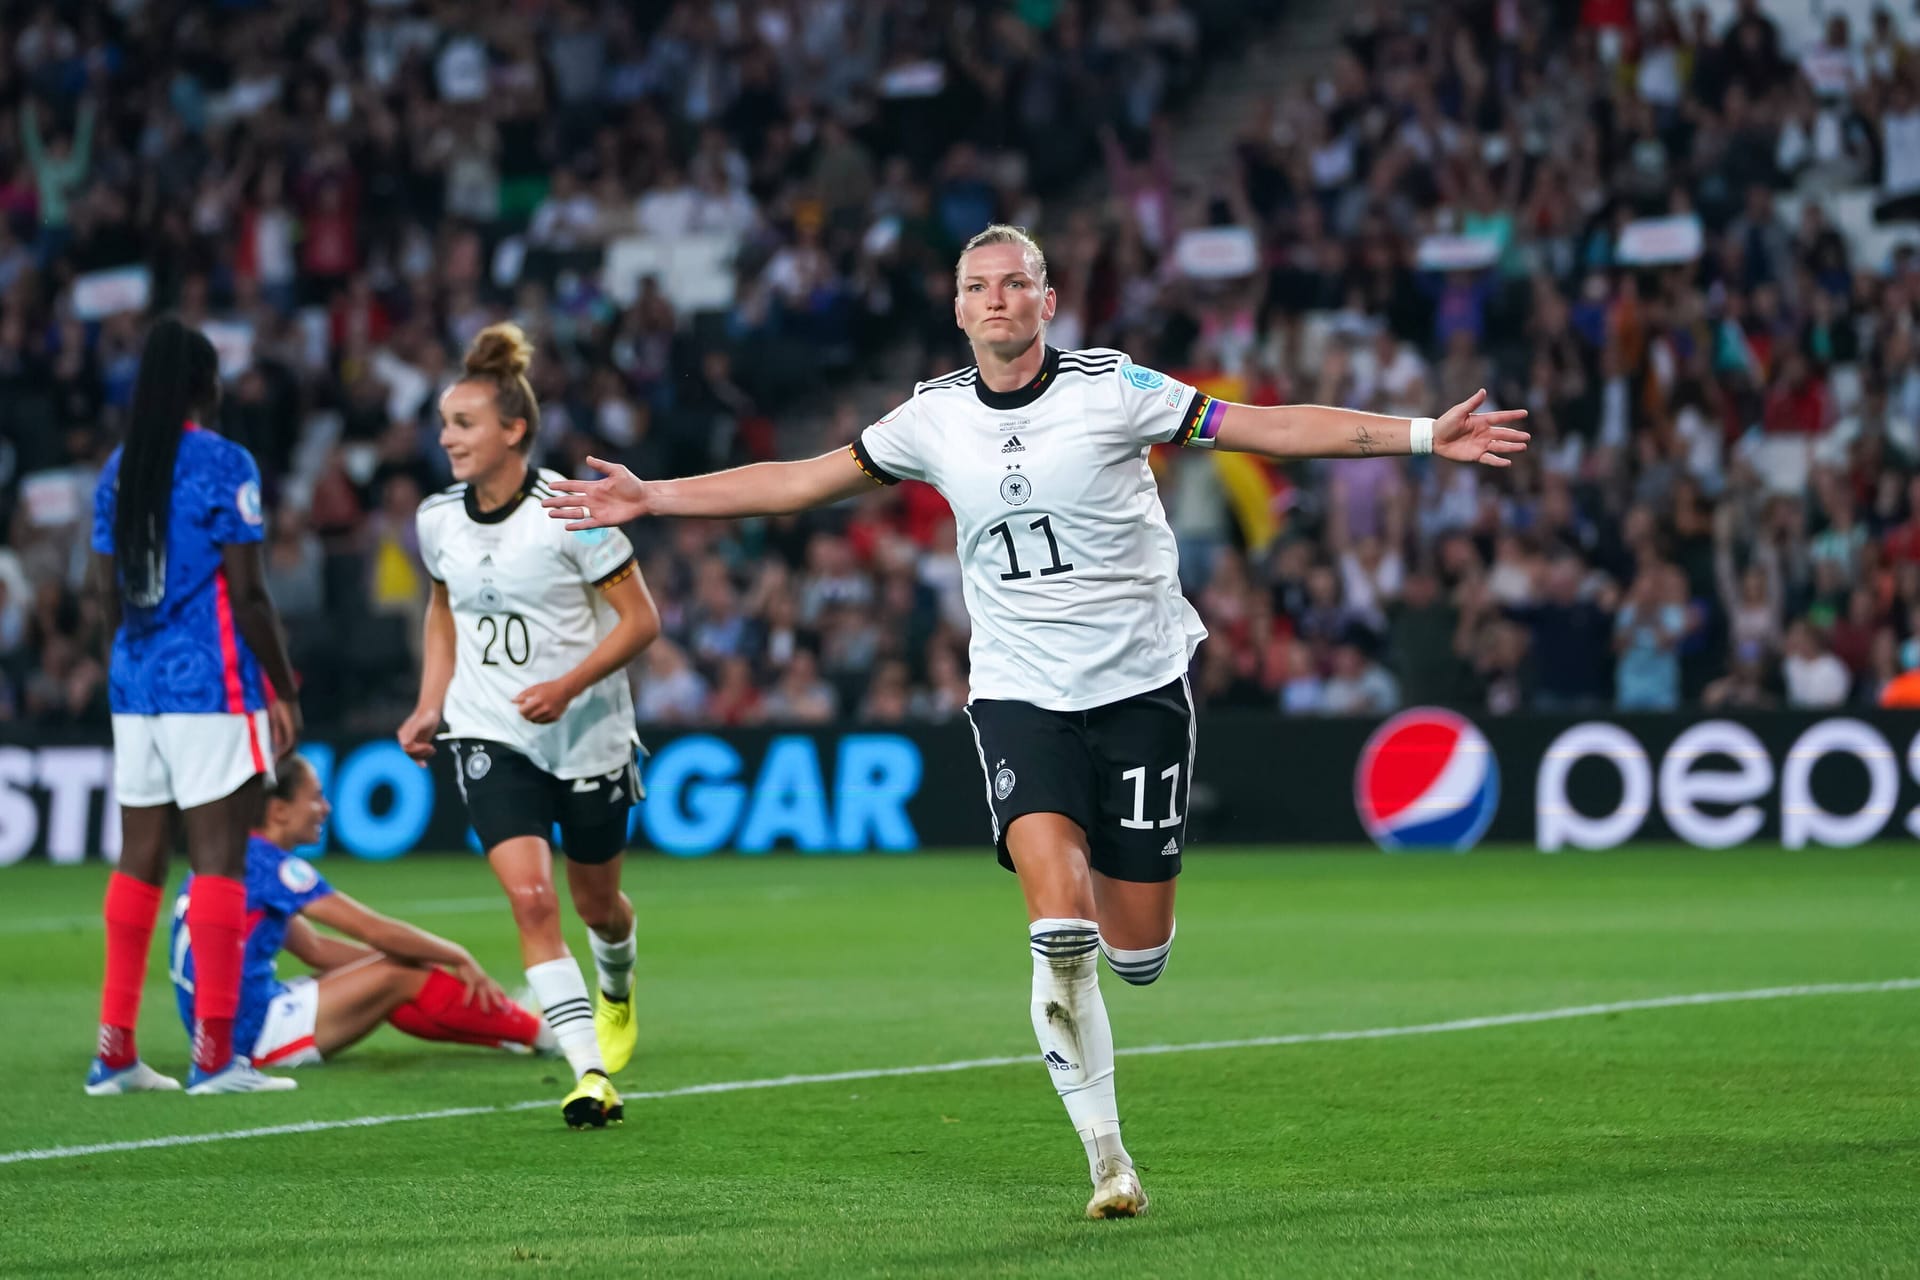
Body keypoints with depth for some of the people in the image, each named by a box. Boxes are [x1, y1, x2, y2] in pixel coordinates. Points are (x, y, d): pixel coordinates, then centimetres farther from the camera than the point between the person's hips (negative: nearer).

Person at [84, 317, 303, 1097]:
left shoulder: (118, 470, 10)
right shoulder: (224, 465, -9)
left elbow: (104, 588, 13)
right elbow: (247, 594, -12)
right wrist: (284, 688, -5)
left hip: (136, 682, 7)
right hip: (212, 684, -7)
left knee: (139, 860, 10)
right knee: (219, 857, -5)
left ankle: (114, 1051, 10)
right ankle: (214, 1055, -7)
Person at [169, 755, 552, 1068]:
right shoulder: (265, 863, -16)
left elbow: (314, 948, 18)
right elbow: (375, 930, -14)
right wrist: (459, 958, 0)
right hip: (252, 1033, -10)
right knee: (401, 977, -7)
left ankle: (514, 1030, 15)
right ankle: (538, 1033, 3)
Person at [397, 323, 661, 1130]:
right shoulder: (437, 521, -2)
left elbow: (640, 619, -12)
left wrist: (569, 685, -24)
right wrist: (430, 706, 7)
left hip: (586, 733, -2)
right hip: (490, 737, 2)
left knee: (595, 903, 14)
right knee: (529, 896, -18)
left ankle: (617, 989, 51)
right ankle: (591, 1072, -19)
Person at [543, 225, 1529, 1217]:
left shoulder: (1112, 388, -5)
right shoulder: (935, 417, 3)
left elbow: (1270, 428, -5)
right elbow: (806, 480, 14)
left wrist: (1425, 435, -12)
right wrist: (652, 497, 12)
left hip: (1141, 683, -1)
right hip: (1020, 695, 1)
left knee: (1136, 953, -1)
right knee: (1061, 935, -19)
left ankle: (1115, 873, 37)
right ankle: (1106, 1158, -6)